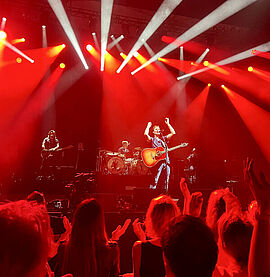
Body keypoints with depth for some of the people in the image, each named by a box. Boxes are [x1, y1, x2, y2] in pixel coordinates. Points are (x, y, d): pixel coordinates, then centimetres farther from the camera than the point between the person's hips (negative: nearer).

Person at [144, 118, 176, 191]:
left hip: (166, 160, 4)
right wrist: (148, 126, 6)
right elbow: (146, 134, -10)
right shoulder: (152, 139, 10)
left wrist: (168, 124, 12)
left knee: (167, 176, 0)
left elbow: (173, 133, 11)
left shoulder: (164, 138, 21)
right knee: (156, 176, -17)